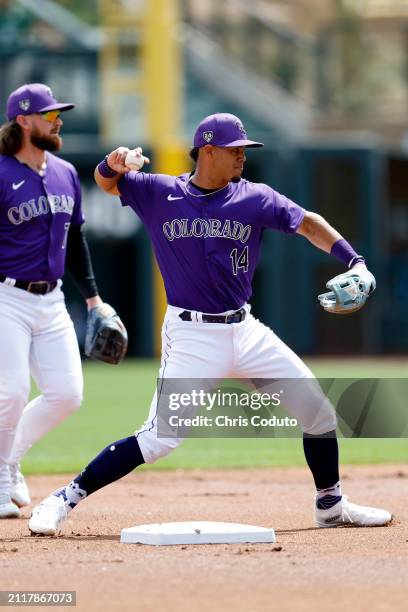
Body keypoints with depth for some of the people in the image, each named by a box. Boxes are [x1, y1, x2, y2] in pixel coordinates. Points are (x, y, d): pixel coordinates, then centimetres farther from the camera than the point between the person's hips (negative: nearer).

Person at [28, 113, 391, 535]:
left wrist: (353, 261, -18)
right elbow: (106, 181, 8)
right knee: (160, 437, -16)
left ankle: (330, 504, 25)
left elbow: (306, 223, -2)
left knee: (317, 409, 5)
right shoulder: (160, 194, -1)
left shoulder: (254, 198, 2)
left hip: (245, 331, 4)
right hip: (191, 337, -4)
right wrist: (115, 163, -18)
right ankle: (67, 498, -6)